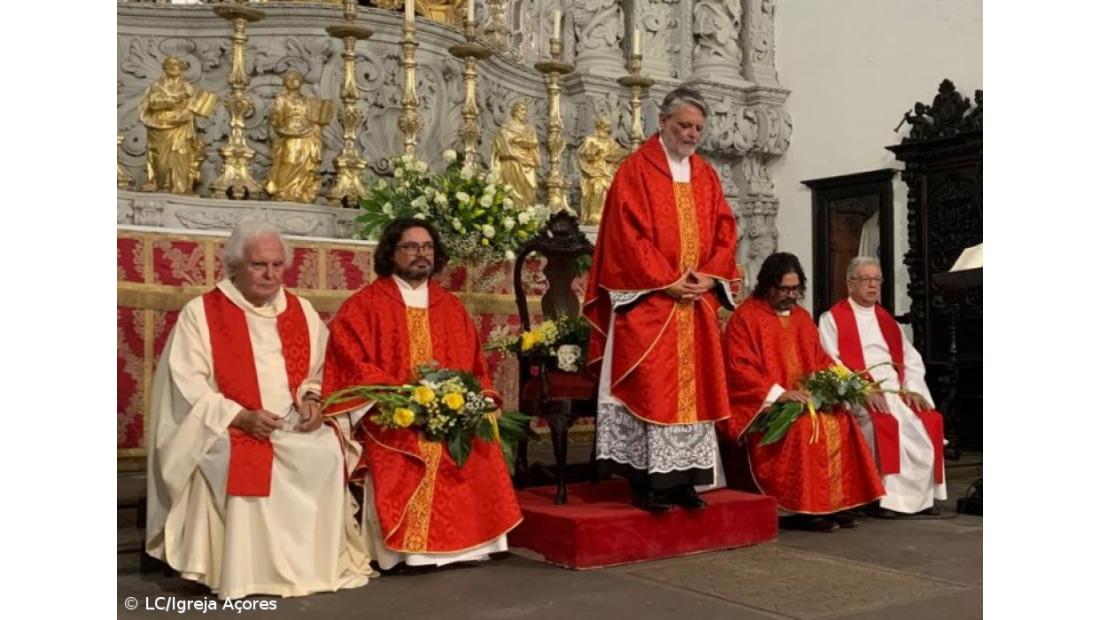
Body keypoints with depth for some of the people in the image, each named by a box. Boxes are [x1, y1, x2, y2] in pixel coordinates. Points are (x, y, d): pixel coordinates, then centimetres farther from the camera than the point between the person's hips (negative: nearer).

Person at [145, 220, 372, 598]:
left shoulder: (301, 311, 13)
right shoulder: (200, 312, -1)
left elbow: (320, 370, 16)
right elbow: (187, 384, -8)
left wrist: (312, 399, -8)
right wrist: (242, 417, -19)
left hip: (294, 425, 4)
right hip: (228, 427, -3)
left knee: (327, 452, -25)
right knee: (241, 463, -34)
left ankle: (316, 562, -13)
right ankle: (242, 571, -21)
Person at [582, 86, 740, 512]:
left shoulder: (706, 176, 14)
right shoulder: (635, 170, -4)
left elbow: (724, 231, 11)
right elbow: (629, 234, -12)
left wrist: (708, 276, -6)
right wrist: (667, 282, -16)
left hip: (698, 301, 6)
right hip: (648, 300, -6)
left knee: (694, 389, 6)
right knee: (649, 389, -6)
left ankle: (683, 479, 13)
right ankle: (646, 482, 0)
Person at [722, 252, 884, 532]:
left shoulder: (802, 317, 17)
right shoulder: (746, 317, -5)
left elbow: (820, 360, 20)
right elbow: (740, 369, -13)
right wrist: (778, 392, -23)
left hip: (808, 398, 6)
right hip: (767, 404, -6)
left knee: (840, 422, -20)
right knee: (804, 425, -32)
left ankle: (836, 501, -15)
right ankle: (804, 507, -25)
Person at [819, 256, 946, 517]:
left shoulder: (886, 319, 23)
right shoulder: (832, 319, 4)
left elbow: (912, 359, 18)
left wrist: (911, 388, -2)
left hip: (897, 392, 6)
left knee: (930, 421, -17)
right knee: (885, 424, -32)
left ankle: (923, 495, -8)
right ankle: (886, 497, -23)